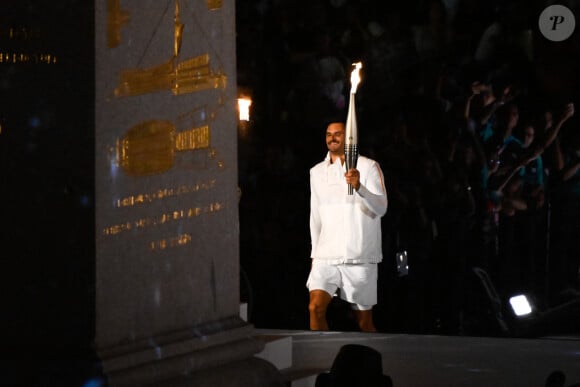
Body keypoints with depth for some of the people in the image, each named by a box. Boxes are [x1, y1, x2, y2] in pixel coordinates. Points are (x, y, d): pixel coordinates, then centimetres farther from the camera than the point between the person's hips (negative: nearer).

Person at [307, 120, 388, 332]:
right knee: (315, 308, -17)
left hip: (361, 257, -3)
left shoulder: (368, 166, -1)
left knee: (364, 322, 2)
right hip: (326, 257, 3)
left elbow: (380, 208, -14)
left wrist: (358, 187, -31)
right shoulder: (317, 172, 14)